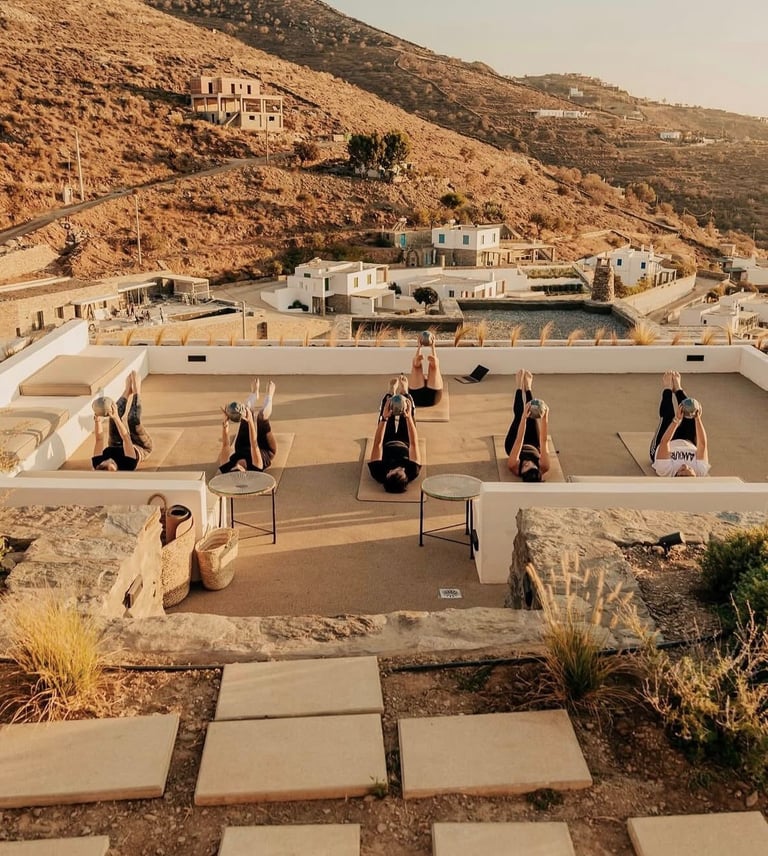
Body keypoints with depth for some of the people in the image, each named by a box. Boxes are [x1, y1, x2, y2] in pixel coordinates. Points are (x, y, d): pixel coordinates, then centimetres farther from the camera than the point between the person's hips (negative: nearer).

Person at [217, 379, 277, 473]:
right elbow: (254, 445, -52)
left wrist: (225, 422, -48)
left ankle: (254, 394, 38)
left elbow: (225, 445, -39)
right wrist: (250, 422, -58)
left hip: (241, 450, 3)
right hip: (265, 451, -3)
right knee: (263, 416, -10)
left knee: (247, 411, -4)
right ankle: (269, 397, 32)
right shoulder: (255, 469, -48)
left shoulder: (226, 469, -41)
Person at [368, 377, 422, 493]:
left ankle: (392, 391, 51)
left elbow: (377, 444, -45)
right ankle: (403, 390, 49)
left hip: (386, 444, 0)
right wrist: (408, 417, -53)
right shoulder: (412, 473, -48)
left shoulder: (379, 473, -48)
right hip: (405, 444, 0)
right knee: (408, 402, 8)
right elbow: (414, 444, -46)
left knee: (386, 401, 10)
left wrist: (384, 418, -52)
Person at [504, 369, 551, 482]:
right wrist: (544, 418, -57)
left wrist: (524, 417, -59)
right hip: (533, 447, 1)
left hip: (512, 445, -1)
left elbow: (519, 440, -52)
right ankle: (528, 387, 33)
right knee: (531, 417, 2)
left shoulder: (515, 467, -46)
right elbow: (543, 441, -48)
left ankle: (520, 386, 29)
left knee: (518, 415, -2)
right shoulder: (543, 469, -44)